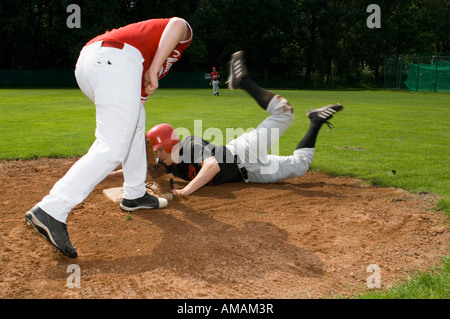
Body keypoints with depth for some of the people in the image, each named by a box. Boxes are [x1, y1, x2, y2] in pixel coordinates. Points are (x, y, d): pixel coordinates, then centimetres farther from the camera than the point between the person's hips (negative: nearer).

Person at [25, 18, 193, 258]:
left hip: (86, 61, 9)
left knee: (135, 119, 28)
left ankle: (134, 194, 30)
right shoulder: (184, 33, 26)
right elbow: (177, 23, -3)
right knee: (112, 147, -11)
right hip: (116, 60, -9)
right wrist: (154, 69, -8)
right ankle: (51, 210, -20)